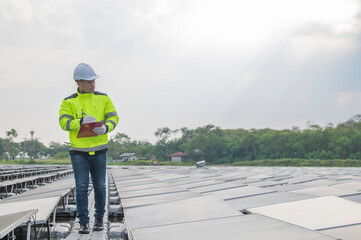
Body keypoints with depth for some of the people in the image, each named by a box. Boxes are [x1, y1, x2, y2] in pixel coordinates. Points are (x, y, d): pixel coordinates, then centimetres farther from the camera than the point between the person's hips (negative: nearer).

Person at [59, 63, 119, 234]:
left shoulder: (103, 98, 5)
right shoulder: (68, 102, 0)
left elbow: (113, 117, 2)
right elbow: (64, 122, -9)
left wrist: (106, 128, -20)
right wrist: (81, 122, -26)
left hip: (99, 150, 2)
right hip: (78, 151, -1)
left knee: (100, 186, 6)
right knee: (81, 187, -4)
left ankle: (99, 219, 22)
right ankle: (84, 222, 5)